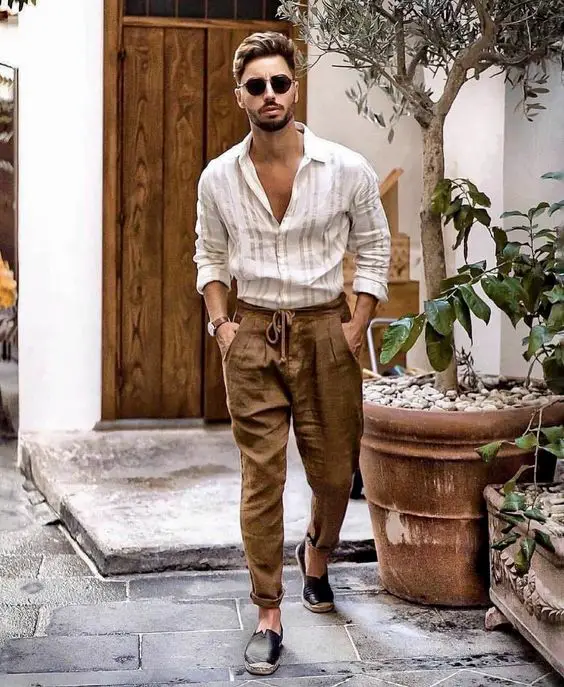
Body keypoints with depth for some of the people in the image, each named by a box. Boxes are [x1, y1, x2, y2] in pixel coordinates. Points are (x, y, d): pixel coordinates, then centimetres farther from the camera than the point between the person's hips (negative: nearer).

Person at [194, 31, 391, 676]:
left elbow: (374, 247, 5)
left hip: (325, 330, 0)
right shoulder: (218, 177, 0)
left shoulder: (347, 169, -5)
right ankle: (269, 615, 10)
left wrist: (357, 325, -3)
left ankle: (316, 554, 43)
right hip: (252, 334, 0)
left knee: (335, 471, 9)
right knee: (261, 477, -1)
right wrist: (219, 321, 1)